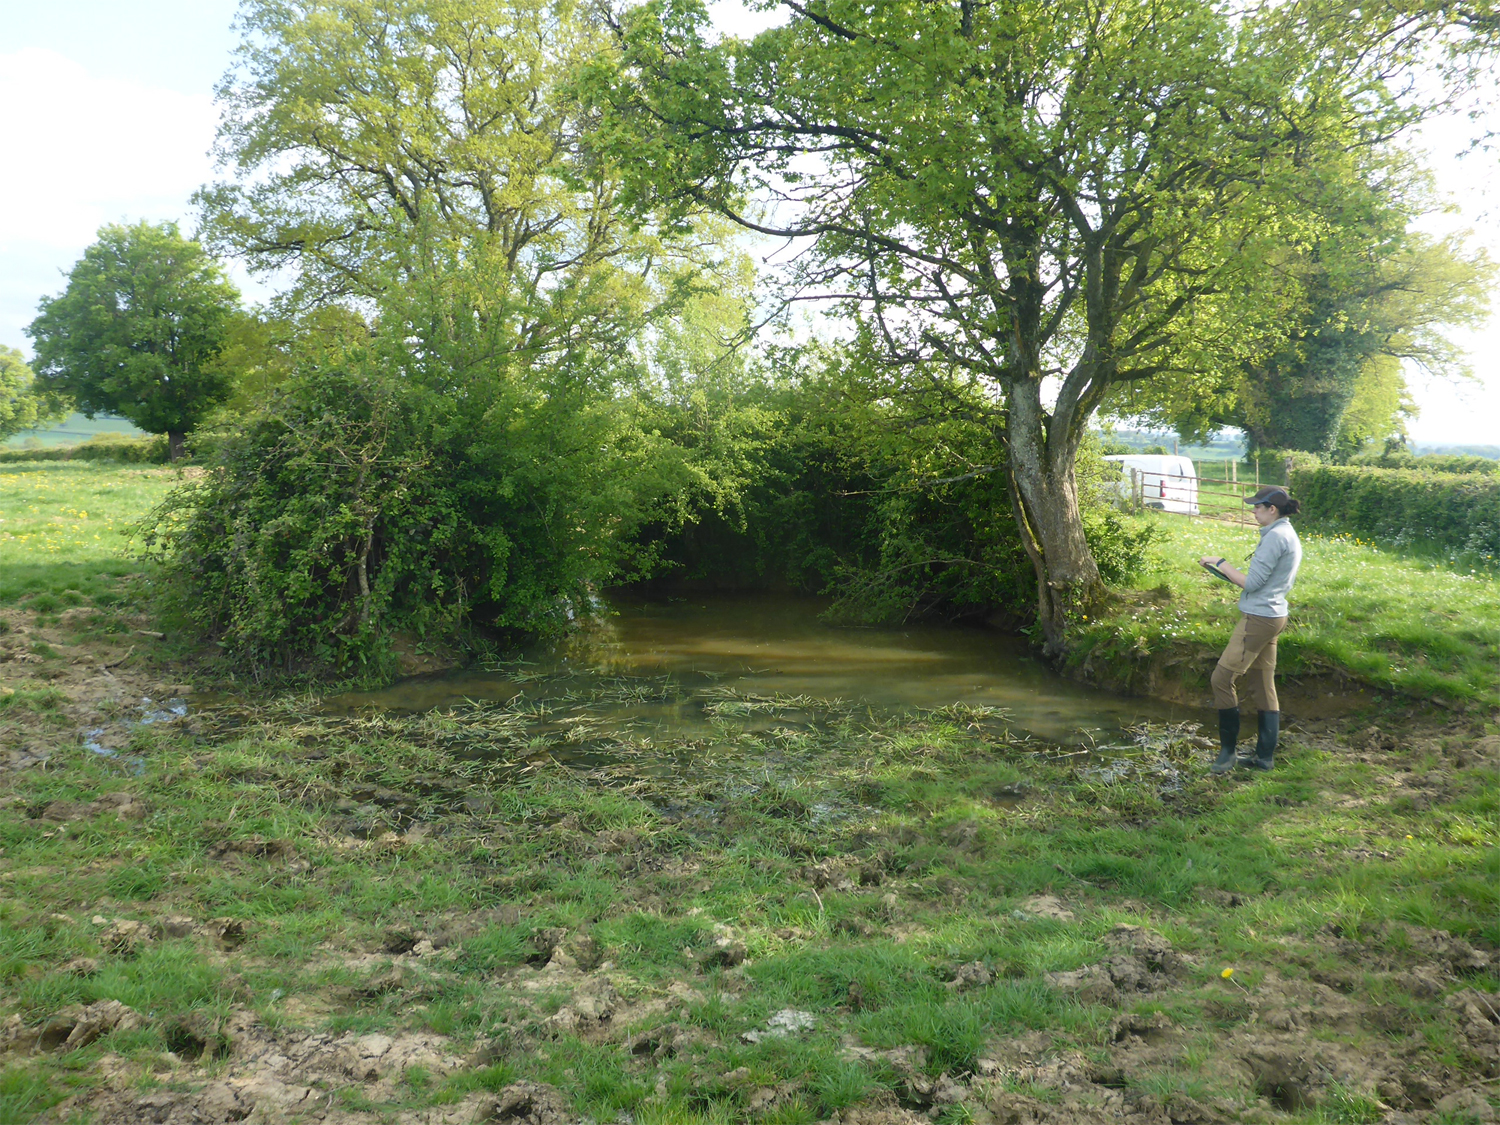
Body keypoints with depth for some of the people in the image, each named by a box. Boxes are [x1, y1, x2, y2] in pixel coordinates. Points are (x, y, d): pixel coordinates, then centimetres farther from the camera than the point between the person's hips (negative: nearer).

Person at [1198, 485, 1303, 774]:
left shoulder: (1275, 537, -17)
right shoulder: (1290, 536, 15)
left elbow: (1252, 583, -18)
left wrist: (1222, 565, -8)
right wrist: (1227, 569, 14)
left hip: (1258, 618, -10)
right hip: (1274, 617, 10)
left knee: (1222, 678, -6)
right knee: (1264, 686, 13)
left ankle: (1227, 750, 1)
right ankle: (1265, 756, 18)